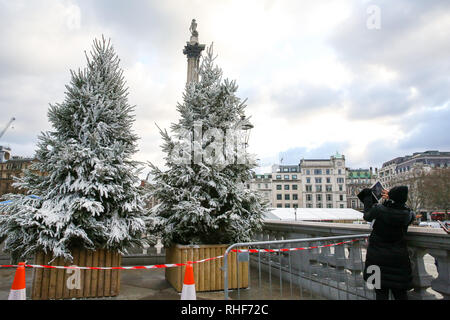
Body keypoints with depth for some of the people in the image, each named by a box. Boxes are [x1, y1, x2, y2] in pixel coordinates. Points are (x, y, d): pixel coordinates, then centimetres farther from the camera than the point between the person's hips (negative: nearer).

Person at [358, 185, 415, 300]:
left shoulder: (378, 209, -18)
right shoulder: (407, 214, -15)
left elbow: (367, 215, 3)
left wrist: (367, 196, 14)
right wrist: (391, 199, 14)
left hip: (377, 257, -1)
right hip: (398, 259, 1)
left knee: (381, 292, 12)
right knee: (400, 293, 16)